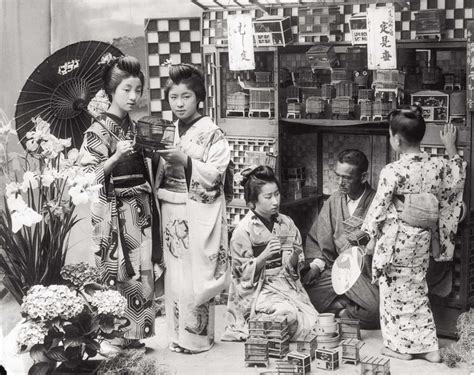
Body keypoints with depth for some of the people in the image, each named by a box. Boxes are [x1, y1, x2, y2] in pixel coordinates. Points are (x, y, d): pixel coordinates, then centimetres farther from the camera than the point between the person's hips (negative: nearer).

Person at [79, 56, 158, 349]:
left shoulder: (135, 127, 12)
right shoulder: (98, 131, -7)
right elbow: (89, 176, -14)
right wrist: (117, 156, -25)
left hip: (140, 208, 6)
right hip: (115, 211, -6)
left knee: (142, 268, 6)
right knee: (118, 272, -5)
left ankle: (135, 333, 15)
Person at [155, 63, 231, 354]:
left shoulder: (213, 134, -6)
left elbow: (215, 175, -14)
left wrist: (185, 161, -21)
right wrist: (161, 160, 2)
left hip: (200, 214, -6)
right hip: (172, 212, 6)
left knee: (196, 274, -5)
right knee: (174, 273, 8)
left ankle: (198, 338, 5)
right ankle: (179, 335, 18)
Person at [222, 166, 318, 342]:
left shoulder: (286, 223, 7)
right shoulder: (243, 230, -7)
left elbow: (293, 267, 11)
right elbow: (244, 273, -7)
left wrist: (295, 255, -13)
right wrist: (265, 255, -23)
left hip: (287, 285, 5)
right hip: (258, 291, -5)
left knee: (314, 320, -19)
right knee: (289, 316, -30)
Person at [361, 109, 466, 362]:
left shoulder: (393, 171, -19)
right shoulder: (437, 166, -3)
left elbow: (379, 208, -12)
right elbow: (458, 180, 18)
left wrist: (372, 238, 2)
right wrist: (451, 147, 26)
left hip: (395, 239, -6)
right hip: (422, 240, 6)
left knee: (396, 292, 9)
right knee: (417, 290, 18)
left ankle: (401, 346, 19)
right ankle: (428, 346, 20)